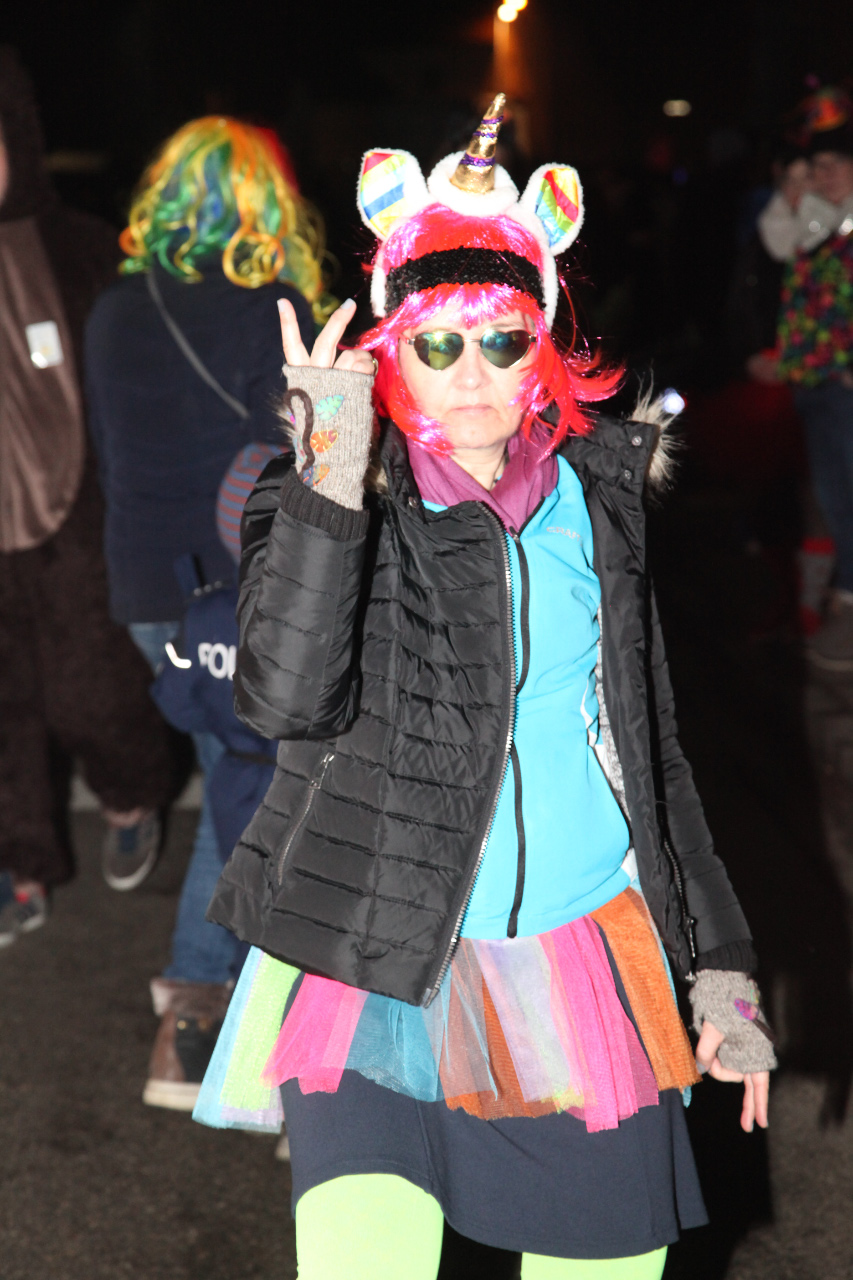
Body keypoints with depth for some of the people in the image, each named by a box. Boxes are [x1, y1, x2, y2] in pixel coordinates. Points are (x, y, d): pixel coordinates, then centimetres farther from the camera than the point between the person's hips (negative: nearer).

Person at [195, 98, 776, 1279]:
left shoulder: (597, 493, 7)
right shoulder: (327, 499, -4)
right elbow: (284, 701, -23)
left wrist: (720, 965, 16)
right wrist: (335, 474, -28)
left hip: (589, 963, 4)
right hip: (382, 968, -3)